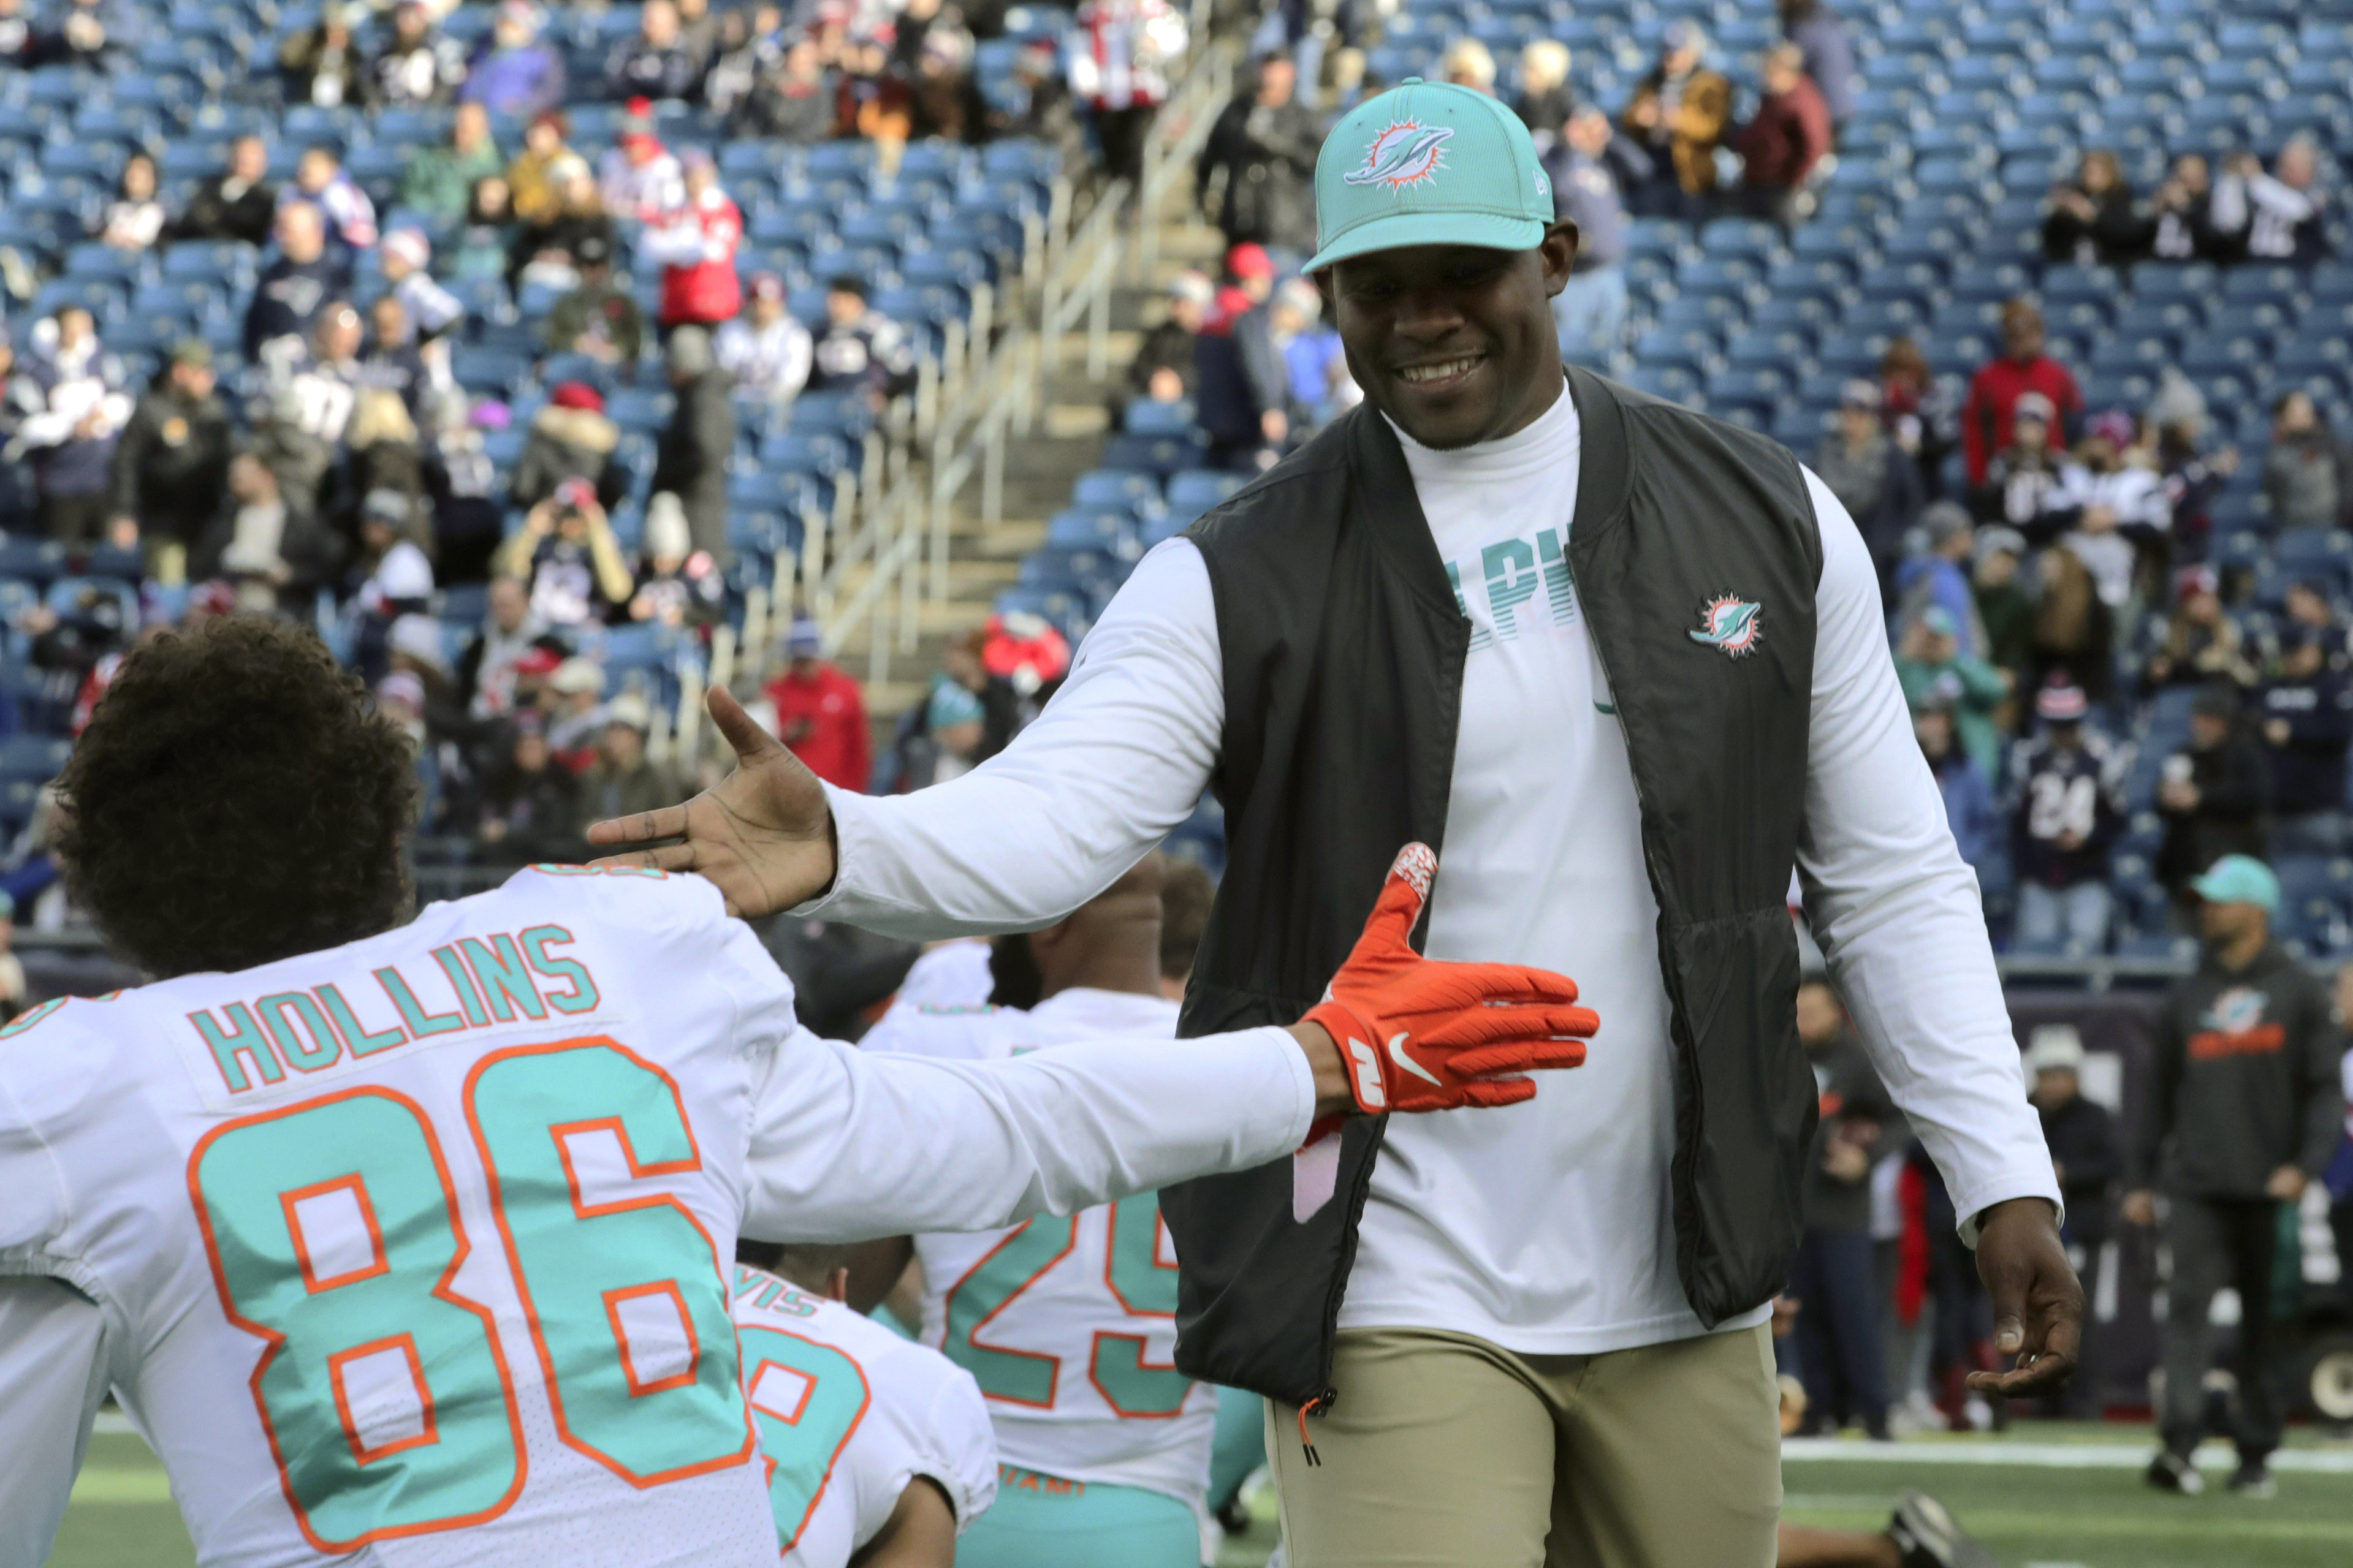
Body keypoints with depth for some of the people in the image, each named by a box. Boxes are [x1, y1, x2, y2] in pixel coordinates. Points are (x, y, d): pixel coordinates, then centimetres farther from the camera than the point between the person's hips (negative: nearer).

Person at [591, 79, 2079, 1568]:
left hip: (1687, 1304, 3)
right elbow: (1053, 813, -18)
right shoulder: (1241, 586, -4)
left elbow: (1890, 881, 8)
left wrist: (2005, 1176, 2)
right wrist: (842, 843, -40)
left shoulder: (1764, 521, 4)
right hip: (1401, 1312, -3)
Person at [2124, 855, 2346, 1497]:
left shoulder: (2298, 991, 4)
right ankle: (2179, 1443, -23)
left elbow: (2326, 1086, 0)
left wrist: (2304, 1164, -13)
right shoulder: (2188, 996, 15)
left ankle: (2257, 1454, 12)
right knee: (2186, 1304, -13)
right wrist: (2141, 1179, 12)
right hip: (2195, 1186, 2)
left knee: (2264, 1319, 4)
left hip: (2269, 1186, -2)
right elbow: (2161, 1093, 17)